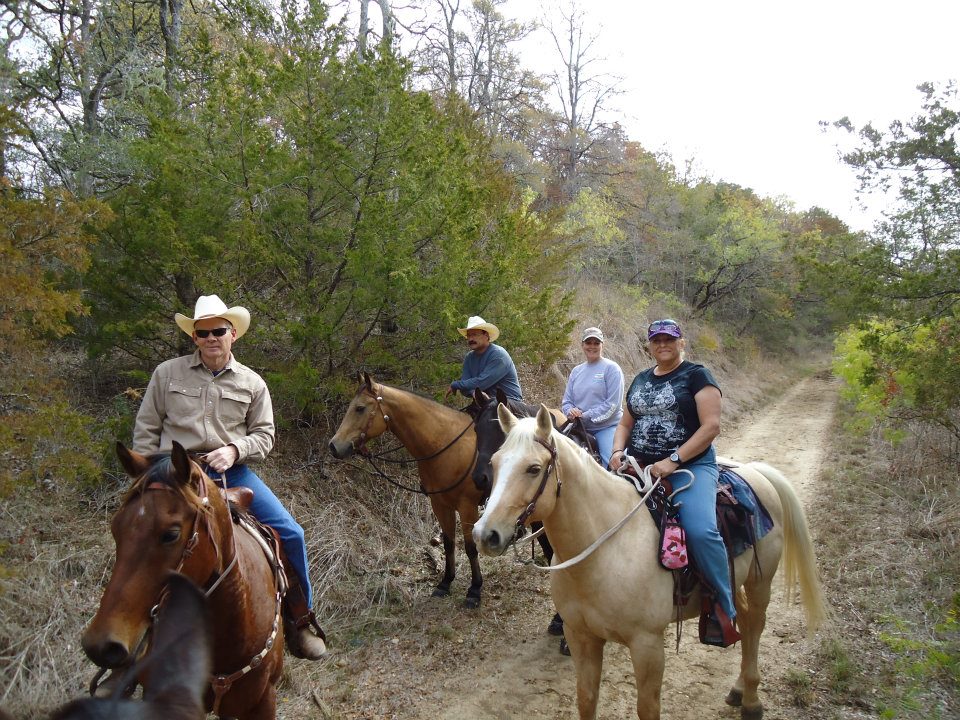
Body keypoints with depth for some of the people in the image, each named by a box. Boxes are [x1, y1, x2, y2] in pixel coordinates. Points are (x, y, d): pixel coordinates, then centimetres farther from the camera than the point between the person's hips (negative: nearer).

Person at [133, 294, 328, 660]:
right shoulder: (167, 373, 4)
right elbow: (145, 430, 8)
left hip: (232, 471, 1)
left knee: (290, 533, -8)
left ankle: (300, 620, 10)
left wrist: (234, 449, -12)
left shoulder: (252, 383, 6)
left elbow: (264, 435, 8)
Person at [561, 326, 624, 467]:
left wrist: (586, 416, -15)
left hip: (607, 427, -5)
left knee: (612, 463, -20)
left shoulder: (611, 368, -3)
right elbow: (566, 401, 16)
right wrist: (570, 411, -8)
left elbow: (612, 404, -11)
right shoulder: (576, 371, 14)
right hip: (581, 429, 5)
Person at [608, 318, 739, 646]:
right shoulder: (641, 380, 18)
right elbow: (626, 423, 22)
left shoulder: (697, 376, 0)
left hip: (690, 465, -6)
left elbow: (711, 426, -9)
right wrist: (618, 451, 0)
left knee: (700, 530, -29)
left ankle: (725, 607, -9)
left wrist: (673, 460, -18)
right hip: (638, 467, 6)